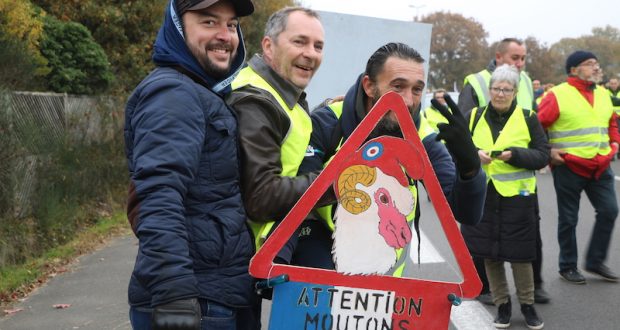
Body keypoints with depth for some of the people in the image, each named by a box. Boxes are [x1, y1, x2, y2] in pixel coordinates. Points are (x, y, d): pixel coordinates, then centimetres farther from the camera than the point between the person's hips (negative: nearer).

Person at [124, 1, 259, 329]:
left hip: (228, 297, 10)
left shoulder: (208, 94, 18)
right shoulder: (173, 94, -13)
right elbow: (160, 198, -27)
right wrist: (173, 295, -34)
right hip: (194, 302, -10)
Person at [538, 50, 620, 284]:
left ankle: (595, 261, 18)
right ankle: (568, 267, 19)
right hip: (569, 167, -6)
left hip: (600, 167, 6)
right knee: (568, 219, 5)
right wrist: (548, 151, -15)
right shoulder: (557, 96, -10)